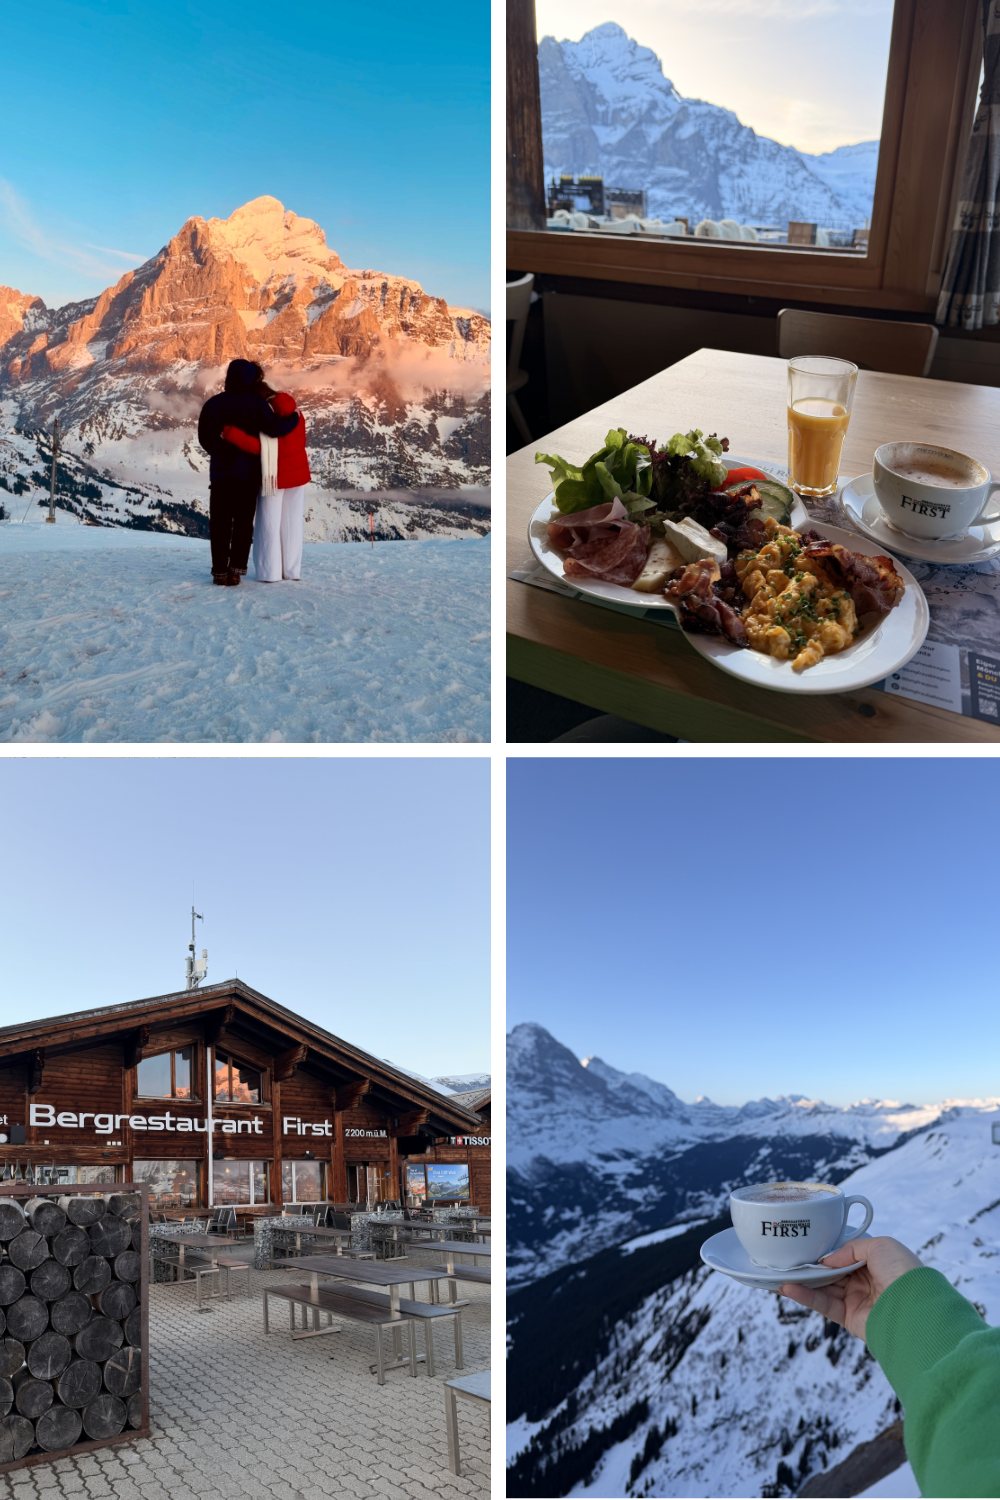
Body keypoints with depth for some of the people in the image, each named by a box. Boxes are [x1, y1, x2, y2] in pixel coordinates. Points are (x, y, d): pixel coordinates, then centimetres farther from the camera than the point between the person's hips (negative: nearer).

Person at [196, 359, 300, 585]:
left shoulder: (213, 404, -2)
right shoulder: (256, 403, -7)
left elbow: (205, 437, 2)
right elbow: (274, 428, -17)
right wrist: (294, 418, 1)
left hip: (221, 472, 0)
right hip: (249, 473, 0)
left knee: (220, 523, 6)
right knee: (243, 522, 8)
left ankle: (220, 571, 3)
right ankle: (236, 569, 4)